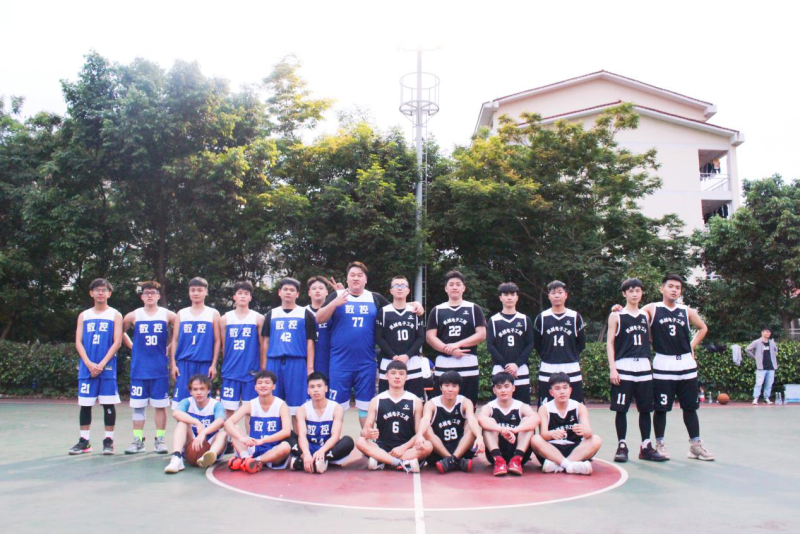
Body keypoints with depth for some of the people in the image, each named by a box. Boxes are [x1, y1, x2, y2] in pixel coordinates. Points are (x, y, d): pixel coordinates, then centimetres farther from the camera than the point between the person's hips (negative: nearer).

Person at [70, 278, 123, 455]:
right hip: (86, 367, 3)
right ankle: (84, 441, 14)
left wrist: (102, 364, -11)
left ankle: (108, 440, 7)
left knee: (108, 404, -1)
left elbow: (117, 343, -3)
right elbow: (78, 342, 6)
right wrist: (89, 364, -8)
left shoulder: (115, 315, 4)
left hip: (107, 367, -3)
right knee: (85, 404, 5)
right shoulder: (84, 316, 12)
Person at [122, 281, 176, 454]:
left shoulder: (167, 315, 0)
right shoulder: (134, 316, 4)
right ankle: (138, 440, 13)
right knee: (137, 405, 5)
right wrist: (132, 347, 7)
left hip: (160, 369, -1)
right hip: (139, 368, 1)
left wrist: (170, 348, 1)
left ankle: (160, 440, 11)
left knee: (160, 405, 3)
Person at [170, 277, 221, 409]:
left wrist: (214, 365, -2)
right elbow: (175, 340, 11)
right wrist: (173, 364, 4)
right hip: (184, 363, 2)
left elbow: (217, 341, 4)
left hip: (204, 364, -1)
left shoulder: (213, 314, 6)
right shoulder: (181, 314, 11)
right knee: (181, 401, 1)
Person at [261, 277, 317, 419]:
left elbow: (310, 342, 4)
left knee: (296, 406, -1)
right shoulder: (271, 314, 15)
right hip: (274, 363, 3)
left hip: (297, 363, -2)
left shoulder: (305, 314, 8)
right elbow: (265, 342, 14)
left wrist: (310, 367, -4)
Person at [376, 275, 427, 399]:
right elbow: (378, 338, -2)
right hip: (389, 364, -2)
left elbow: (421, 337, 5)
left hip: (413, 365, 2)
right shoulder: (383, 312, 3)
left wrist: (407, 355, -10)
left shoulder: (415, 312, 9)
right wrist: (394, 356, -13)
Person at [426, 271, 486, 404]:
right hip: (443, 366, 1)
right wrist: (450, 350, -11)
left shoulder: (474, 309, 8)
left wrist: (457, 344, -11)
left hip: (468, 366, -1)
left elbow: (482, 334, 0)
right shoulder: (437, 310, 11)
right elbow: (430, 337, 3)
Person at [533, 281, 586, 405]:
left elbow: (581, 343, 10)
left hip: (571, 369, 0)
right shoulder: (542, 318, 4)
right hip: (547, 371, 0)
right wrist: (547, 356, 1)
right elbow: (536, 343, 9)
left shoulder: (575, 317, 4)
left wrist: (570, 356, 2)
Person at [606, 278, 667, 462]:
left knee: (645, 409, 7)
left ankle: (646, 447, 16)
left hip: (644, 368, 4)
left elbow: (650, 339, 22)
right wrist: (612, 368, -10)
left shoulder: (645, 315, 14)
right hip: (623, 368, -4)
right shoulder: (616, 316, 2)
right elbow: (610, 343, -2)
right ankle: (622, 446, 8)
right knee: (621, 409, -2)